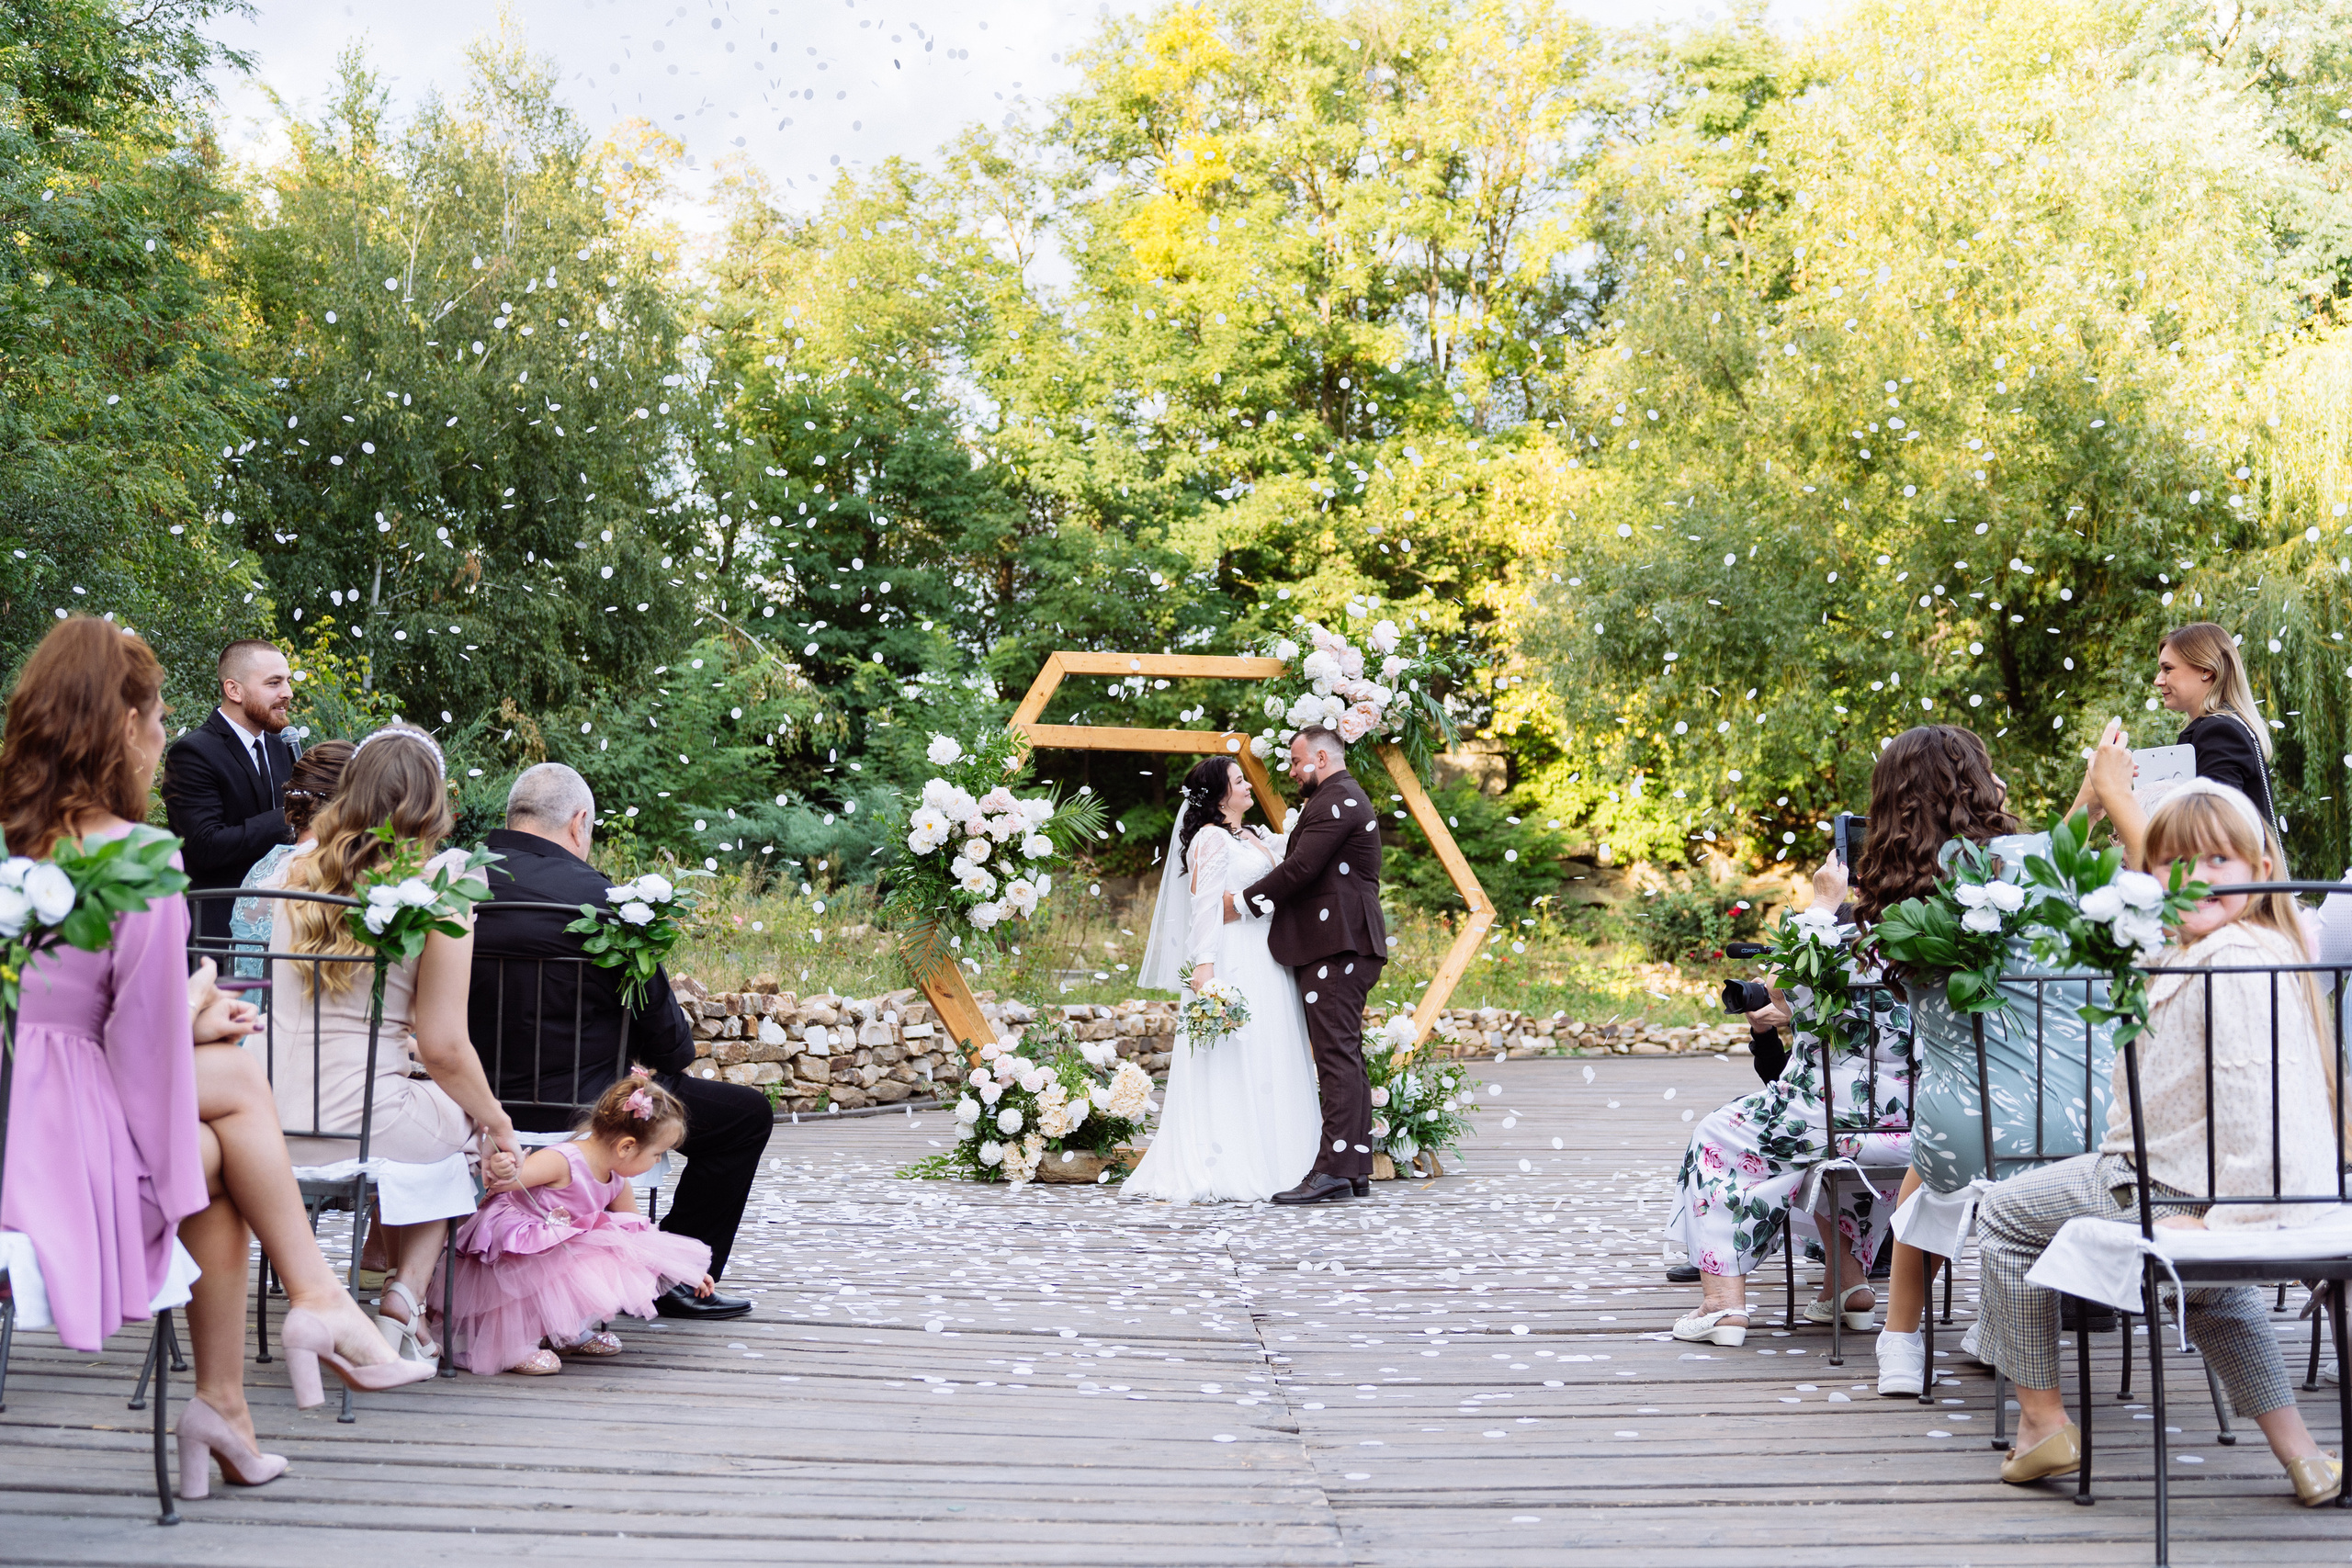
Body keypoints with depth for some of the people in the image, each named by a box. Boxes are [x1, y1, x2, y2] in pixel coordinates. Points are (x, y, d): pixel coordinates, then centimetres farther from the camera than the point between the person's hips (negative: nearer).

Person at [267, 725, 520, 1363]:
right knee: (460, 1116, 27)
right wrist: (497, 1125, 7)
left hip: (272, 1119, 5)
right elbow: (444, 1048, -8)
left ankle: (400, 1301, 25)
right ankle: (404, 1298, 14)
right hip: (355, 1120, -5)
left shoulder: (299, 866, 6)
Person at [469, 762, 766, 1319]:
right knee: (747, 1113, 10)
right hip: (576, 1106, -8)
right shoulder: (595, 896, -19)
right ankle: (674, 1278, 13)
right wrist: (676, 1058, 12)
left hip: (481, 1100, 8)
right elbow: (655, 1010, -11)